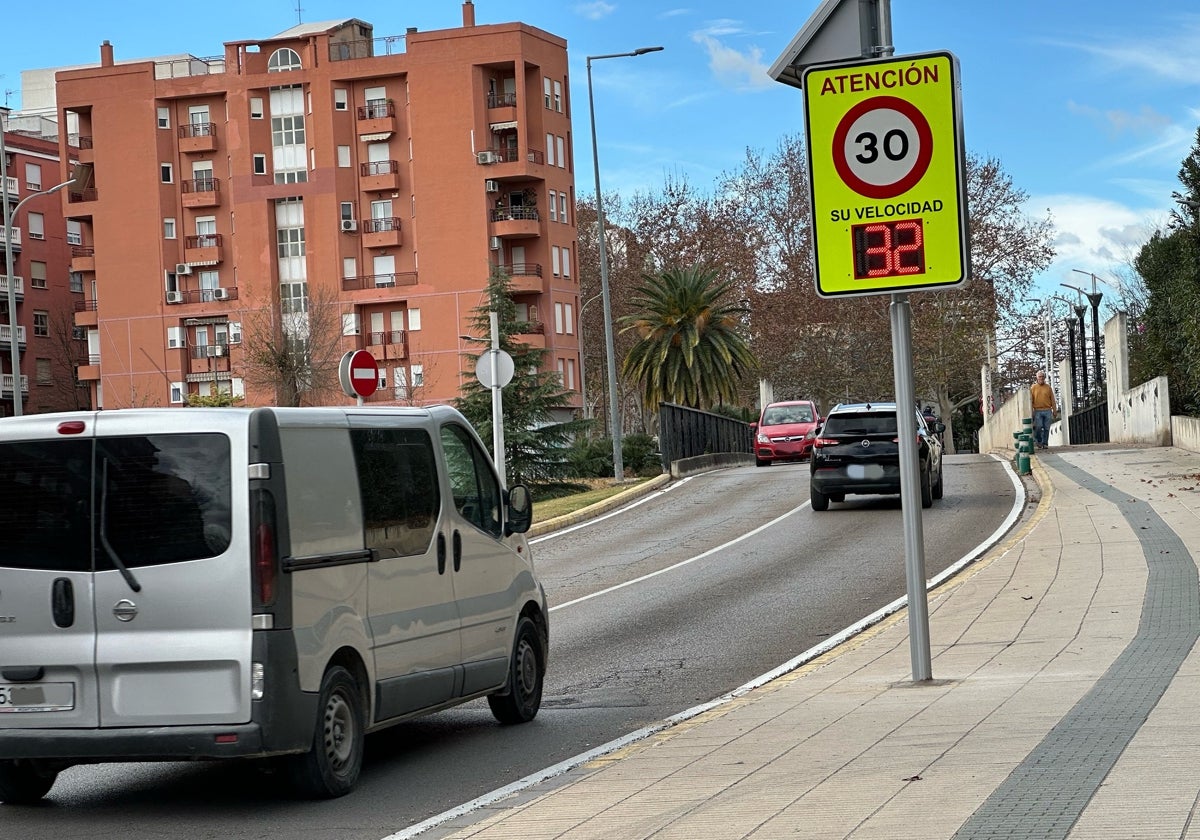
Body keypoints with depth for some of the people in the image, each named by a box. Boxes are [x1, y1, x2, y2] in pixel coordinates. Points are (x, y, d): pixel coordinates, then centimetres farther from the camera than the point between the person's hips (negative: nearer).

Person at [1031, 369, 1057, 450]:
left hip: (1047, 411, 1)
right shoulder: (1033, 388, 7)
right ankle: (1038, 441, 9)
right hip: (1038, 411, -1)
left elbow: (1052, 400, 11)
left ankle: (1044, 443, 5)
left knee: (1046, 428, -1)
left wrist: (1054, 411, 5)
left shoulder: (1048, 388, 10)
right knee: (1038, 427, -11)